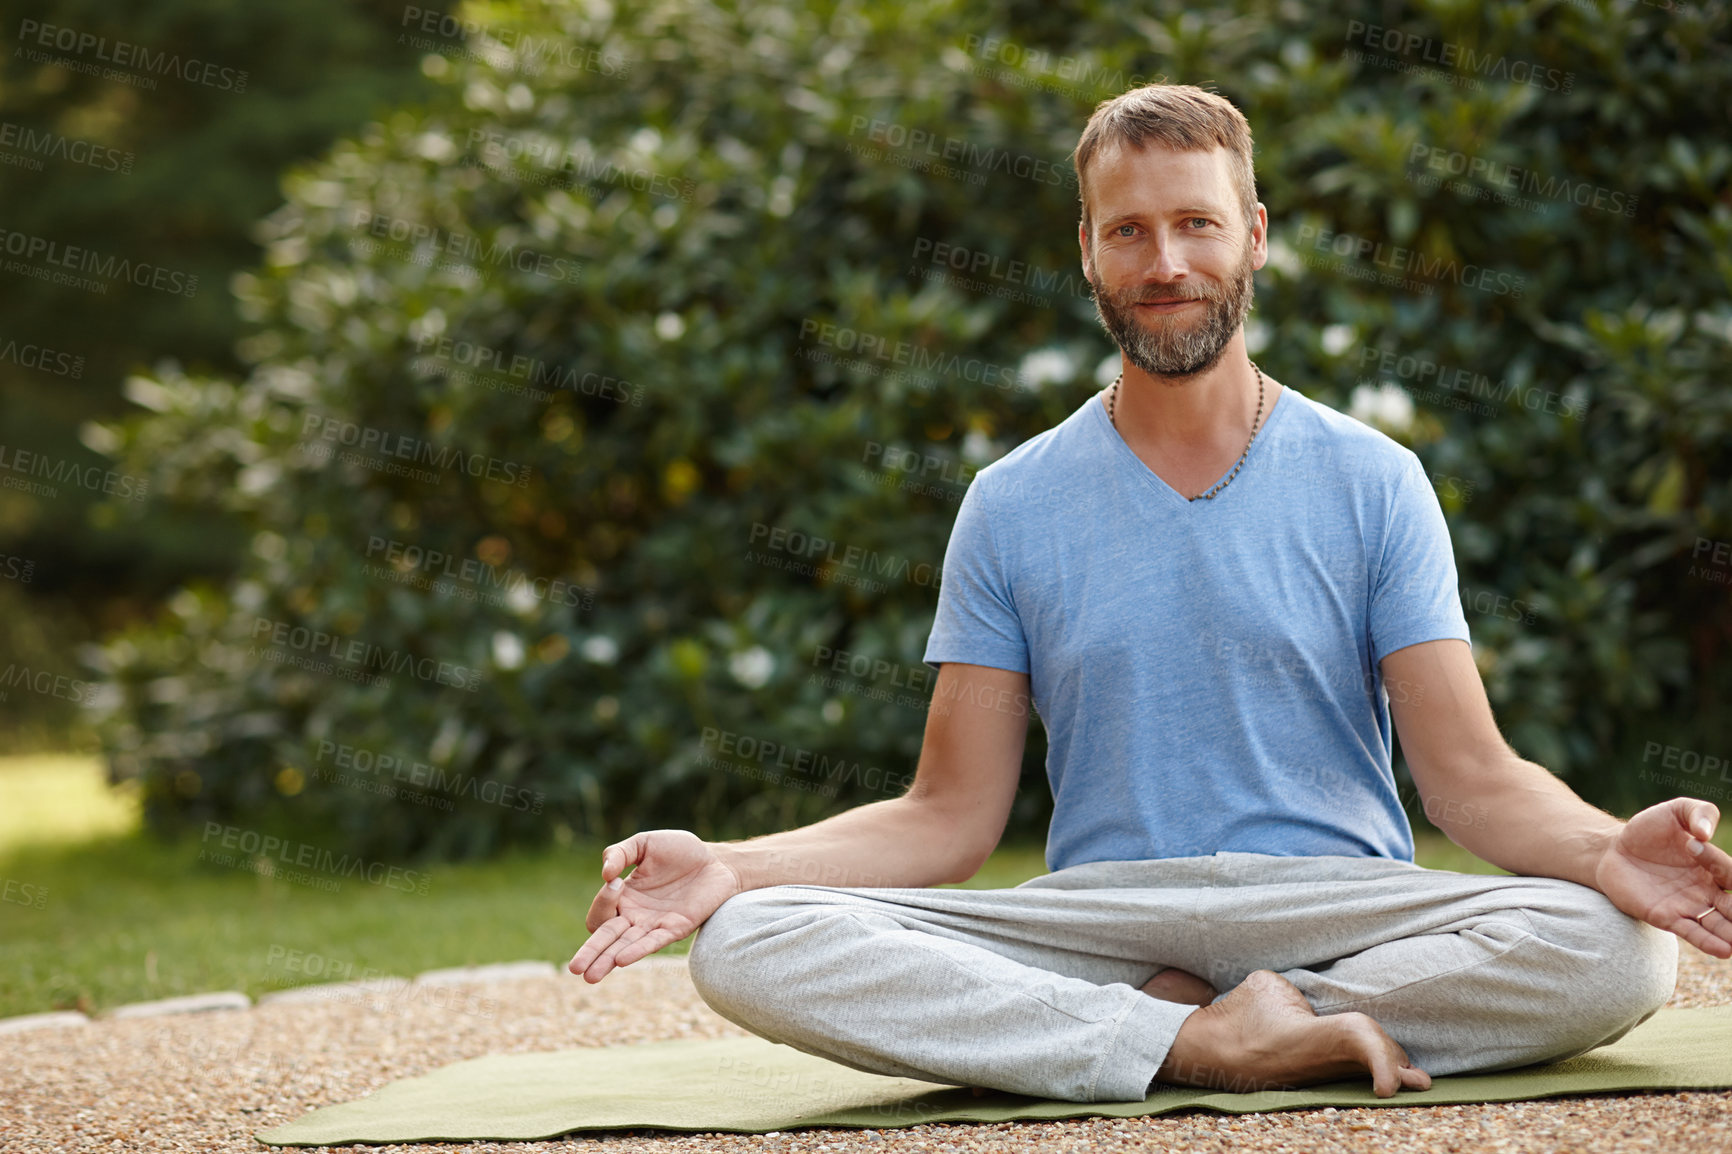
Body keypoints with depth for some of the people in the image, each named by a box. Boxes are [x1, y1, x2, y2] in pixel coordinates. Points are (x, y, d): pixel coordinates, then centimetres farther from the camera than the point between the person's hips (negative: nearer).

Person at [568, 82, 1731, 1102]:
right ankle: (1212, 1046, -26)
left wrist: (1607, 849, -22)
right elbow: (949, 817, 8)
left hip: (1341, 909, 0)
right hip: (1095, 920, 0)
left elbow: (1474, 776, 1)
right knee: (746, 947, -25)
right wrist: (727, 866, -9)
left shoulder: (1372, 484, 7)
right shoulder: (1013, 507, 10)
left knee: (1621, 951, -31)